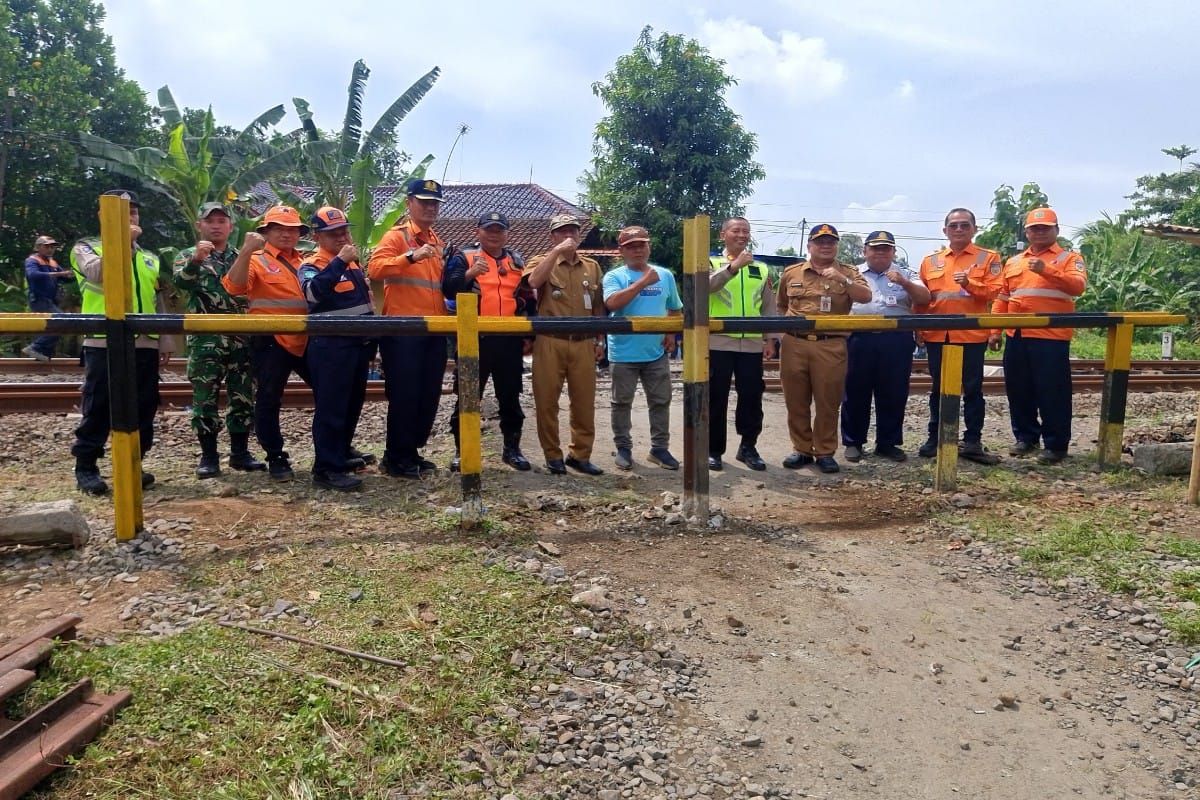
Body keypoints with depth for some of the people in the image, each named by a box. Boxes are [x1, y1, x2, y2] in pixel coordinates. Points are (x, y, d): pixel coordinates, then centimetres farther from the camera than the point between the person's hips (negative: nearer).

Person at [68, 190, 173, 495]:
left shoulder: (150, 259, 20)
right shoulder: (86, 248, 7)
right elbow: (99, 273, -17)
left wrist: (165, 338, 12)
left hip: (145, 345, 4)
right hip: (104, 344, -4)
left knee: (142, 409, 6)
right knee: (98, 408, -1)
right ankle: (86, 467, 10)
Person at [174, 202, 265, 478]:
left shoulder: (241, 257, 15)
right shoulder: (188, 256, 6)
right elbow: (181, 282, -16)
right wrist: (195, 260, -34)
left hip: (241, 339, 3)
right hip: (205, 340, -3)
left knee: (244, 398, 5)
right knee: (205, 399, 0)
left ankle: (240, 452, 17)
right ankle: (208, 456, 9)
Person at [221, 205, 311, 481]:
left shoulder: (306, 261, 16)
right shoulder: (256, 260, -1)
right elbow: (234, 287, -18)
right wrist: (246, 251, -28)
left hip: (307, 340, 5)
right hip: (272, 342, -5)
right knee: (268, 401, 2)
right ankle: (276, 458, 15)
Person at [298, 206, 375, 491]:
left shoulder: (353, 263, 16)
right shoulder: (311, 265, -9)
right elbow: (314, 292, -31)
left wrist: (371, 338, 24)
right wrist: (340, 261, -31)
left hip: (358, 343, 8)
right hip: (330, 346, -8)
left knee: (353, 403, 16)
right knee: (331, 407, -7)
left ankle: (342, 453, 31)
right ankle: (327, 468, -3)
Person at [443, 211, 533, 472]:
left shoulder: (517, 260, 15)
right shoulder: (464, 257, 4)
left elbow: (527, 298, 18)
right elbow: (448, 288, -11)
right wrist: (469, 273, -28)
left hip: (509, 340, 3)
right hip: (475, 339, -3)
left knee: (510, 396, 10)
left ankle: (512, 448, 21)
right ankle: (461, 450, 12)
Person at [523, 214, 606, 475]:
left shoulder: (592, 266, 14)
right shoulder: (542, 261, 4)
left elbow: (598, 307, 18)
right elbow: (533, 281, -20)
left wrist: (600, 340, 13)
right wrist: (557, 251, -18)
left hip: (583, 343, 3)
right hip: (550, 342, -3)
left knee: (584, 402, 6)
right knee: (547, 401, 1)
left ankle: (580, 454, 19)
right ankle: (553, 455, 14)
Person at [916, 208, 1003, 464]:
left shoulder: (988, 258, 3)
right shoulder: (930, 261, 11)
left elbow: (993, 291, -6)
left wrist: (970, 284, -22)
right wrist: (919, 328, 4)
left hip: (972, 335, -2)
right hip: (937, 335, 3)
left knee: (972, 389, 3)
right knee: (939, 388, 10)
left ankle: (972, 442, 10)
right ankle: (935, 438, 19)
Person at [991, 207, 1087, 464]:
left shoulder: (1070, 258, 3)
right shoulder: (1013, 262, 17)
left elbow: (1078, 286, -15)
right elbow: (1001, 298, 17)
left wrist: (1047, 270, -27)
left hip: (1052, 337, -5)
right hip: (1016, 337, 5)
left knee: (1052, 392, -2)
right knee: (1018, 390, 10)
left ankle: (1056, 444, 6)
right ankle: (1025, 437, 24)